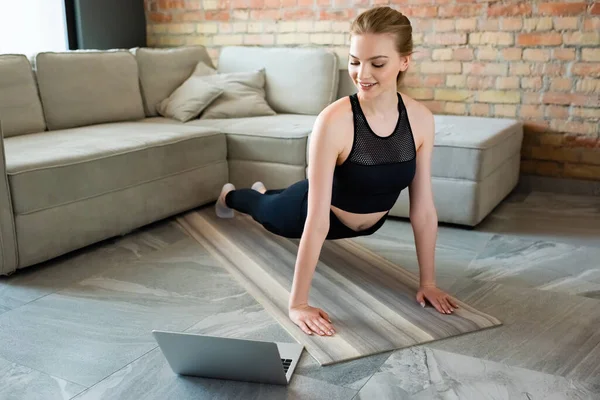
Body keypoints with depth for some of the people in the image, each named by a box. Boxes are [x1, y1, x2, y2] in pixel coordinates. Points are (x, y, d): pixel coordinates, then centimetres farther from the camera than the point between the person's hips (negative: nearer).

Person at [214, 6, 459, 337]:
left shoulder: (421, 119, -26)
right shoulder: (334, 121, -40)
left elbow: (423, 208, -18)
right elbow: (317, 221, -40)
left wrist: (428, 281, -15)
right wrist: (297, 304, -38)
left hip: (367, 225, 4)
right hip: (315, 211, -4)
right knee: (266, 211, 31)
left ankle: (263, 191, 71)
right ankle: (230, 195, 66)